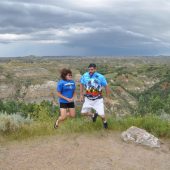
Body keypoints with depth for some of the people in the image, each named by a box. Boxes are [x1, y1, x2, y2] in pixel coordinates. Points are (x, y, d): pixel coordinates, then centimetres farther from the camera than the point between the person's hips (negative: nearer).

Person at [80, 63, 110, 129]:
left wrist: (107, 97, 1)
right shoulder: (85, 76, -10)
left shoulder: (100, 77, -17)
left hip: (98, 100, -3)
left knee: (101, 115, -10)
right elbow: (81, 84, 8)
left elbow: (106, 86, -5)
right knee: (83, 112, 5)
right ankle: (93, 115, 37)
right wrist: (81, 95, 8)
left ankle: (104, 121, 27)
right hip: (88, 99, 3)